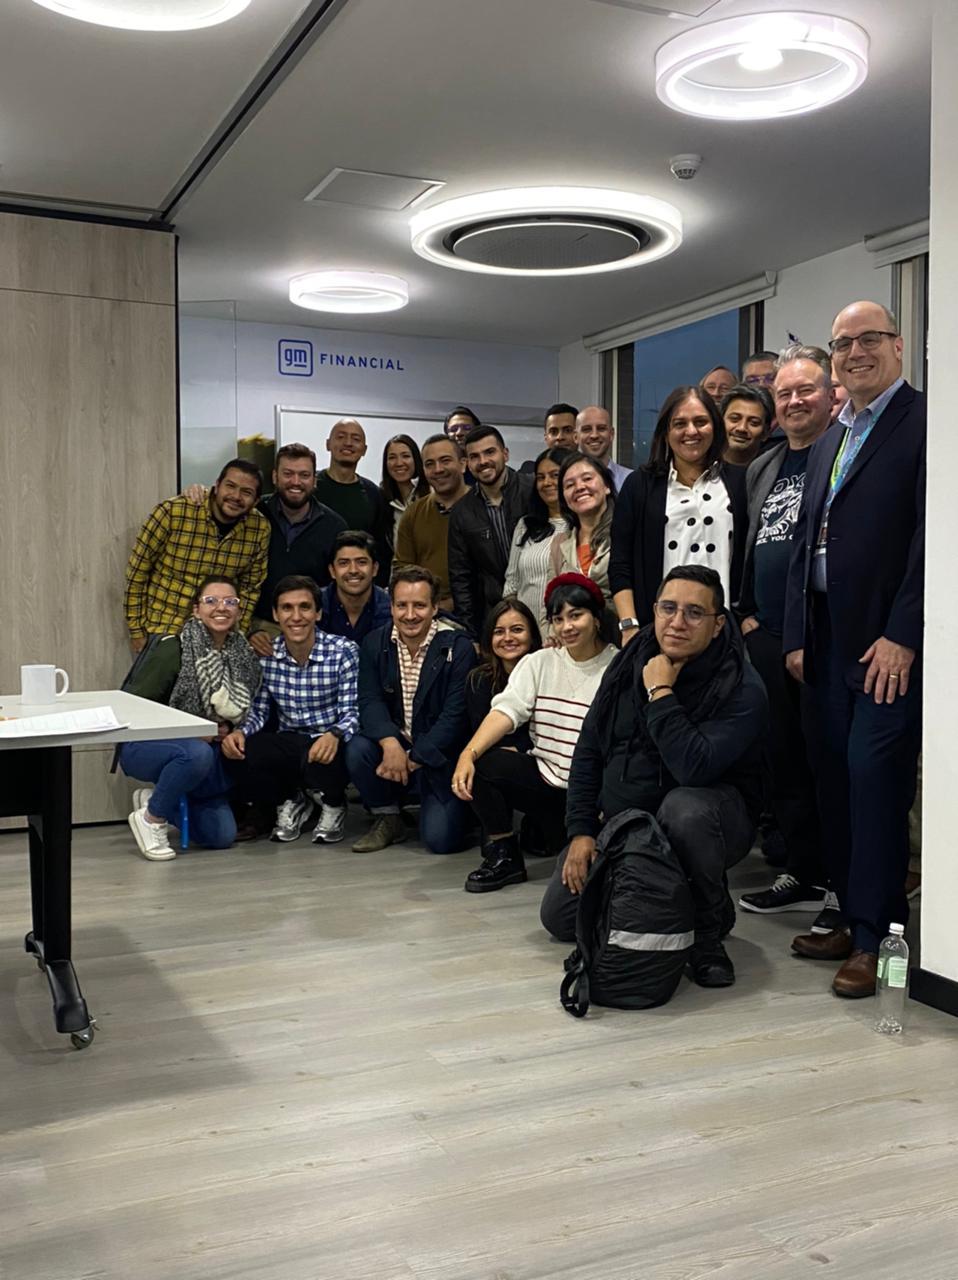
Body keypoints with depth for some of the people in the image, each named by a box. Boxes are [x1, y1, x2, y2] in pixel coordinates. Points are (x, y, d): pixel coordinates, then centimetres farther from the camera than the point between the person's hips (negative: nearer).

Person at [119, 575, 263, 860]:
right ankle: (151, 818, -14)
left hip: (203, 749, 6)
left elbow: (236, 713, 14)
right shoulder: (173, 649, -17)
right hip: (144, 745, -6)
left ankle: (155, 799, 15)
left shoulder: (242, 657, -1)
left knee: (222, 835, -7)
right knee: (197, 753, -38)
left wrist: (226, 728, -8)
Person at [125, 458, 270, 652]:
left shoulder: (260, 529, -8)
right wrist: (136, 631, -5)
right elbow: (137, 572, -8)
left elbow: (250, 587, 5)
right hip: (161, 633, -2)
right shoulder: (172, 513, -16)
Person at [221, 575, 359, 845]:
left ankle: (333, 804, 4)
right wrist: (240, 731, -19)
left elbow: (351, 712, -13)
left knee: (320, 759, -38)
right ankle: (290, 802, 9)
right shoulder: (265, 655, 0)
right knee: (239, 755, -26)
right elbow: (258, 709, 4)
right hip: (287, 744, 3)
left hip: (329, 745, -3)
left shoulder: (343, 652, -10)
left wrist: (334, 735, -36)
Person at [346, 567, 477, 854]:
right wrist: (390, 743, -29)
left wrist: (413, 760, -20)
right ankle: (387, 818, 0)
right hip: (394, 742, 4)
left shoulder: (458, 647, -13)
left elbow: (456, 714, -17)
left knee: (440, 838, -18)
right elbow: (370, 701, -9)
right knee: (358, 750, -27)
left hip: (439, 753, -4)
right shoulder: (375, 643, 0)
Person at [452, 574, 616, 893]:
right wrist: (468, 753, -23)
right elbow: (506, 710, -6)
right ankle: (504, 857, -2)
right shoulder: (539, 663, 8)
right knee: (480, 763, -18)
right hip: (543, 779, 4)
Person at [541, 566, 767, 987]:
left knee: (685, 808, -40)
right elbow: (589, 750, 4)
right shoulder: (629, 664, -2)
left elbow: (695, 769, -36)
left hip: (703, 818, -5)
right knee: (560, 917, -2)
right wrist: (581, 831, -3)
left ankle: (709, 928, -15)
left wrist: (659, 693, -28)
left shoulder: (741, 690, -20)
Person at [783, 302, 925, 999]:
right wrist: (797, 636, 11)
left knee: (874, 777, -8)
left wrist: (902, 637, -17)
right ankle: (856, 919, 19)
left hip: (889, 644, -7)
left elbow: (930, 539, -13)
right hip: (828, 644, 7)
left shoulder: (923, 422, -4)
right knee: (836, 781, 8)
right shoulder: (828, 441, 20)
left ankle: (873, 939, 2)